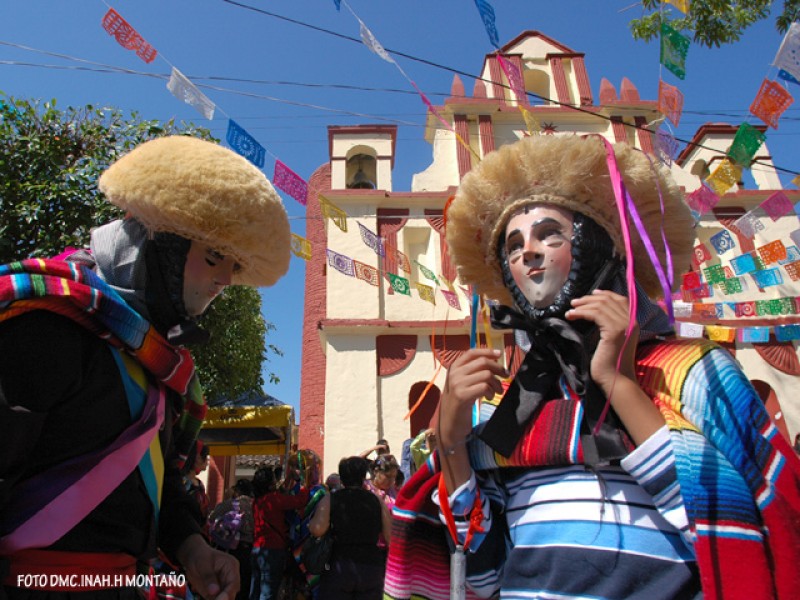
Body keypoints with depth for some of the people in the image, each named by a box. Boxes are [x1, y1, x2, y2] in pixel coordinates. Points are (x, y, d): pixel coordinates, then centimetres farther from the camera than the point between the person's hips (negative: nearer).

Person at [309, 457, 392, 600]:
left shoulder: (330, 499, -2)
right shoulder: (377, 500, 3)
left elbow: (317, 530, -15)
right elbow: (389, 538, 0)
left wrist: (309, 523, 4)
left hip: (339, 566, -1)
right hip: (371, 566, 2)